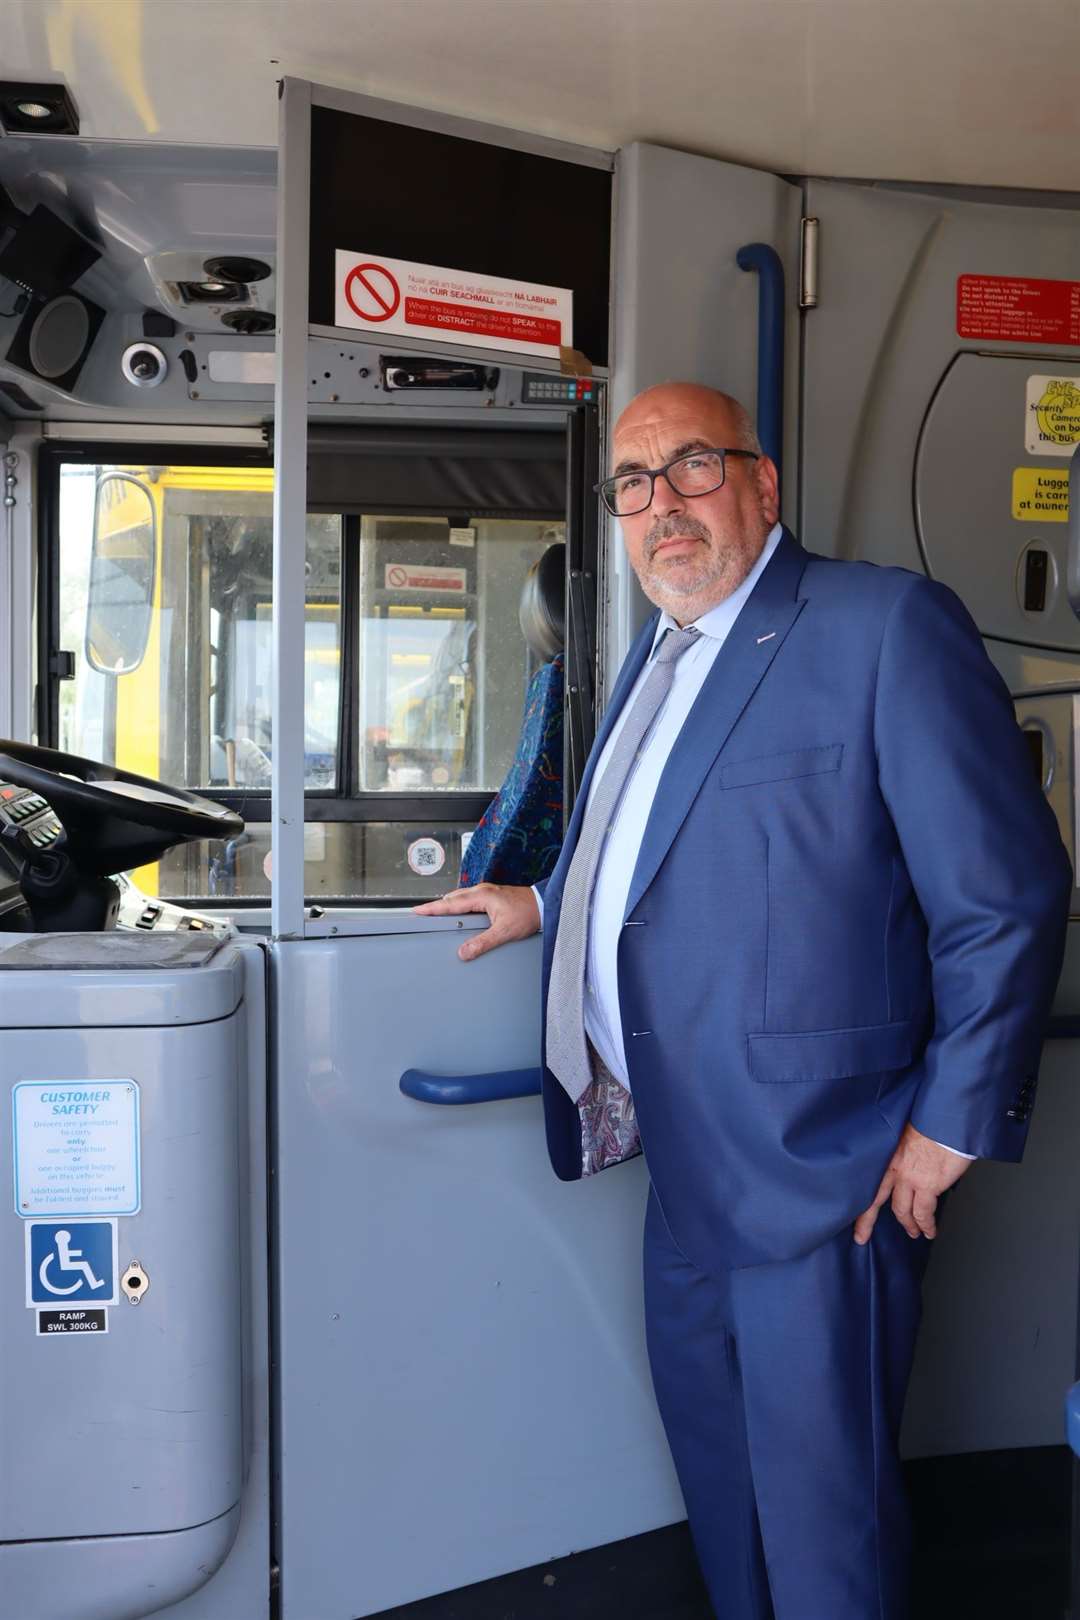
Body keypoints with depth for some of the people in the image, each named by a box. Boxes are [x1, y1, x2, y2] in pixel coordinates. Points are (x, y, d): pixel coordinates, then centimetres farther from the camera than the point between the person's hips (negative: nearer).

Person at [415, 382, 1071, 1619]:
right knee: (708, 1441, 24)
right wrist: (550, 906, 21)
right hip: (686, 1158, 8)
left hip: (820, 1172, -8)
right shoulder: (662, 649, 12)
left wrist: (955, 1123, -16)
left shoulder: (886, 625, -15)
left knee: (820, 1502, 8)